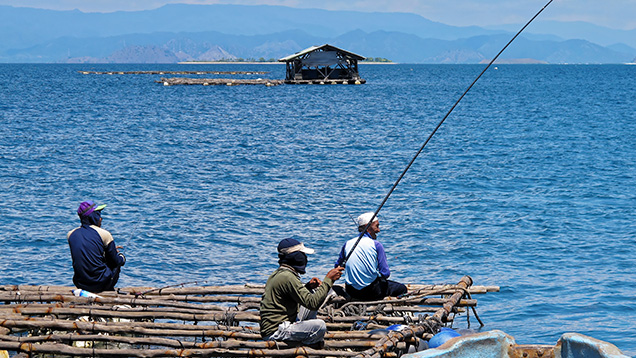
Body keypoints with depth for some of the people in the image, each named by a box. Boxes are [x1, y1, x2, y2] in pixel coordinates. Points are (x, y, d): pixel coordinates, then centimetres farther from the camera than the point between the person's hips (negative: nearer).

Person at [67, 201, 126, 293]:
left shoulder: (70, 234, 4)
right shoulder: (104, 234, -10)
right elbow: (116, 261, 0)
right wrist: (122, 257, 25)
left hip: (80, 284, 4)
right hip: (100, 284, -4)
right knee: (119, 261, 23)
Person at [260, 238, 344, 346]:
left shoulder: (279, 273, 12)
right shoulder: (287, 277, -20)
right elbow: (313, 303, -24)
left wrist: (307, 287, 8)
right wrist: (328, 280, -17)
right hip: (275, 332, -11)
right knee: (319, 326, -29)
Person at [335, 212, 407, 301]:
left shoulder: (347, 244, 1)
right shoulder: (376, 245, -11)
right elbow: (386, 274, -12)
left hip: (351, 292, 5)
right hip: (371, 292, -5)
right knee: (402, 288, 14)